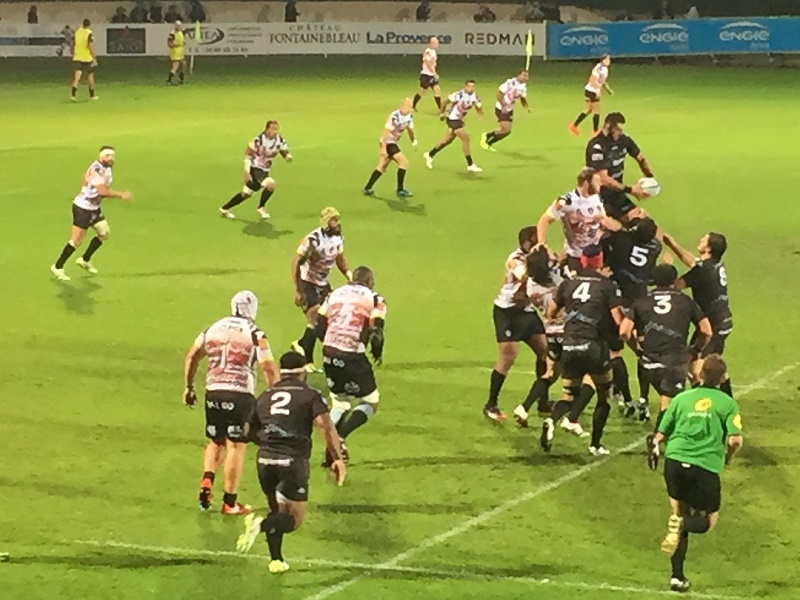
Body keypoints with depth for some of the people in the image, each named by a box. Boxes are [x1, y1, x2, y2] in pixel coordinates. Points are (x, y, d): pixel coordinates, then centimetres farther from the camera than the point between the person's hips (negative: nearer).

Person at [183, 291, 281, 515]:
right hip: (239, 394, -4)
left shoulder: (213, 328, 10)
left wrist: (189, 387, 24)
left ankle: (207, 480, -1)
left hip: (213, 392, 4)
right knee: (236, 446, 2)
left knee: (215, 442, 21)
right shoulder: (255, 335, -3)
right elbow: (269, 370, -8)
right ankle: (229, 502, 4)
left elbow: (192, 357, 15)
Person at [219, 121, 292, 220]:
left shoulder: (280, 140, -7)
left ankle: (224, 209, 30)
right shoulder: (259, 140, -23)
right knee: (270, 184, -27)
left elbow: (285, 153, 2)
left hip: (265, 171, 7)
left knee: (246, 193, 15)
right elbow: (248, 153, -15)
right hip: (254, 168, -7)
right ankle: (261, 208, -4)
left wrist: (288, 156, -24)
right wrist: (247, 172, -18)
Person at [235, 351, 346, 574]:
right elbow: (326, 426, -10)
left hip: (265, 460, 4)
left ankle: (276, 560, 19)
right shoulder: (310, 395, 5)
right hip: (293, 461, -4)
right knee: (294, 519, 4)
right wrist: (337, 459, -12)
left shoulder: (265, 396, 17)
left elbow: (252, 431, 24)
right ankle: (261, 524, -22)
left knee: (278, 511, 24)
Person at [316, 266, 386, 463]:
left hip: (329, 353, 5)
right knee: (370, 401, 11)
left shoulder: (335, 294, 14)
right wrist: (378, 354, 13)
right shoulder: (374, 299, 1)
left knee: (340, 401, 23)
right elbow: (376, 333, -6)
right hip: (352, 356, -5)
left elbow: (319, 329, 11)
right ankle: (340, 436, -10)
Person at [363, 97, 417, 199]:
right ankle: (400, 190, -6)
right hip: (388, 143, -9)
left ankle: (367, 188, 23)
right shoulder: (394, 116, -25)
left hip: (394, 143, 9)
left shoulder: (409, 117, 0)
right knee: (404, 162, -14)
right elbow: (386, 132, -25)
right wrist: (383, 148, -27)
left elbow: (410, 129, 18)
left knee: (382, 166, 15)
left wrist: (414, 140, 8)